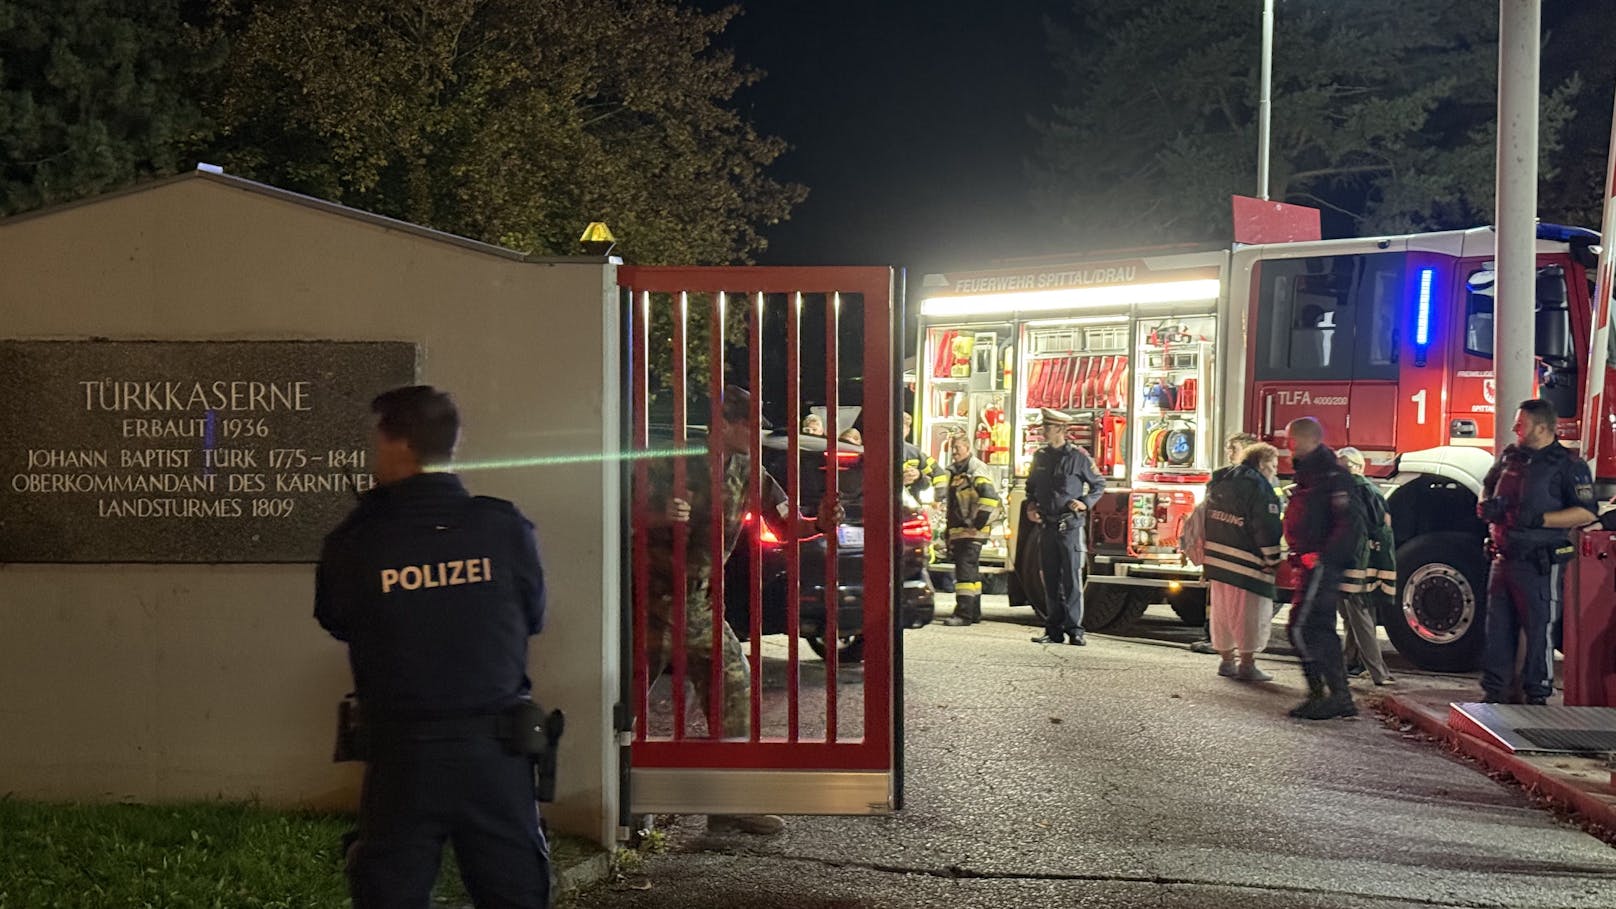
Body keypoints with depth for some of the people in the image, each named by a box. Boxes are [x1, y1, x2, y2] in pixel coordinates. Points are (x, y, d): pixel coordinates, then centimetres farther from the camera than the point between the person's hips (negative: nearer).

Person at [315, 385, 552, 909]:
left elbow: (335, 622, 8)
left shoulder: (354, 542, -10)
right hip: (494, 748, 1)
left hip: (402, 752, -1)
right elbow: (533, 620, 6)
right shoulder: (507, 528, -8)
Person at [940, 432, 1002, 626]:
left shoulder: (976, 469, -9)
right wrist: (949, 535, 24)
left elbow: (990, 496, -24)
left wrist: (979, 523, -20)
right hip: (958, 531, 9)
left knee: (966, 570, -13)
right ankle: (974, 612, 20)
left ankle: (964, 613, -15)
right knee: (971, 572, 14)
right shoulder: (955, 472, 20)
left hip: (972, 532, -9)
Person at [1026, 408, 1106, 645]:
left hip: (1070, 526, -5)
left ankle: (1074, 629, 0)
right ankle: (1054, 630, 12)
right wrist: (1031, 506, 7)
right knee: (1051, 580, 7)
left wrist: (1085, 503, -10)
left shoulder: (1078, 456, -4)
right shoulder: (1040, 456, 10)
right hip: (1047, 526, 5)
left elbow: (1099, 484, 5)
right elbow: (1031, 485, 24)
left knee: (1072, 579, -5)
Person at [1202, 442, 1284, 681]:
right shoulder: (1259, 487, -11)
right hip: (1246, 561, -8)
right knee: (1250, 613, 1)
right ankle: (1247, 665, 4)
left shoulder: (1219, 482, 15)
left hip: (1215, 558, 8)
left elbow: (1206, 517, 19)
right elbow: (1267, 529, -16)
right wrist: (1272, 561, -10)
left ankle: (1227, 661, 23)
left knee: (1222, 611, 15)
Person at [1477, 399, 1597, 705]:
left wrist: (1538, 519, -21)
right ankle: (1494, 689, 18)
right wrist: (1486, 506, 4)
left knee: (1538, 629, -1)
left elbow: (1586, 513, -13)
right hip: (1503, 558, 6)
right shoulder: (1510, 455, 12)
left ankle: (1537, 694, 8)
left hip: (1538, 563, -6)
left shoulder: (1567, 464, -7)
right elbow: (1487, 486, 27)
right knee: (1497, 627, 10)